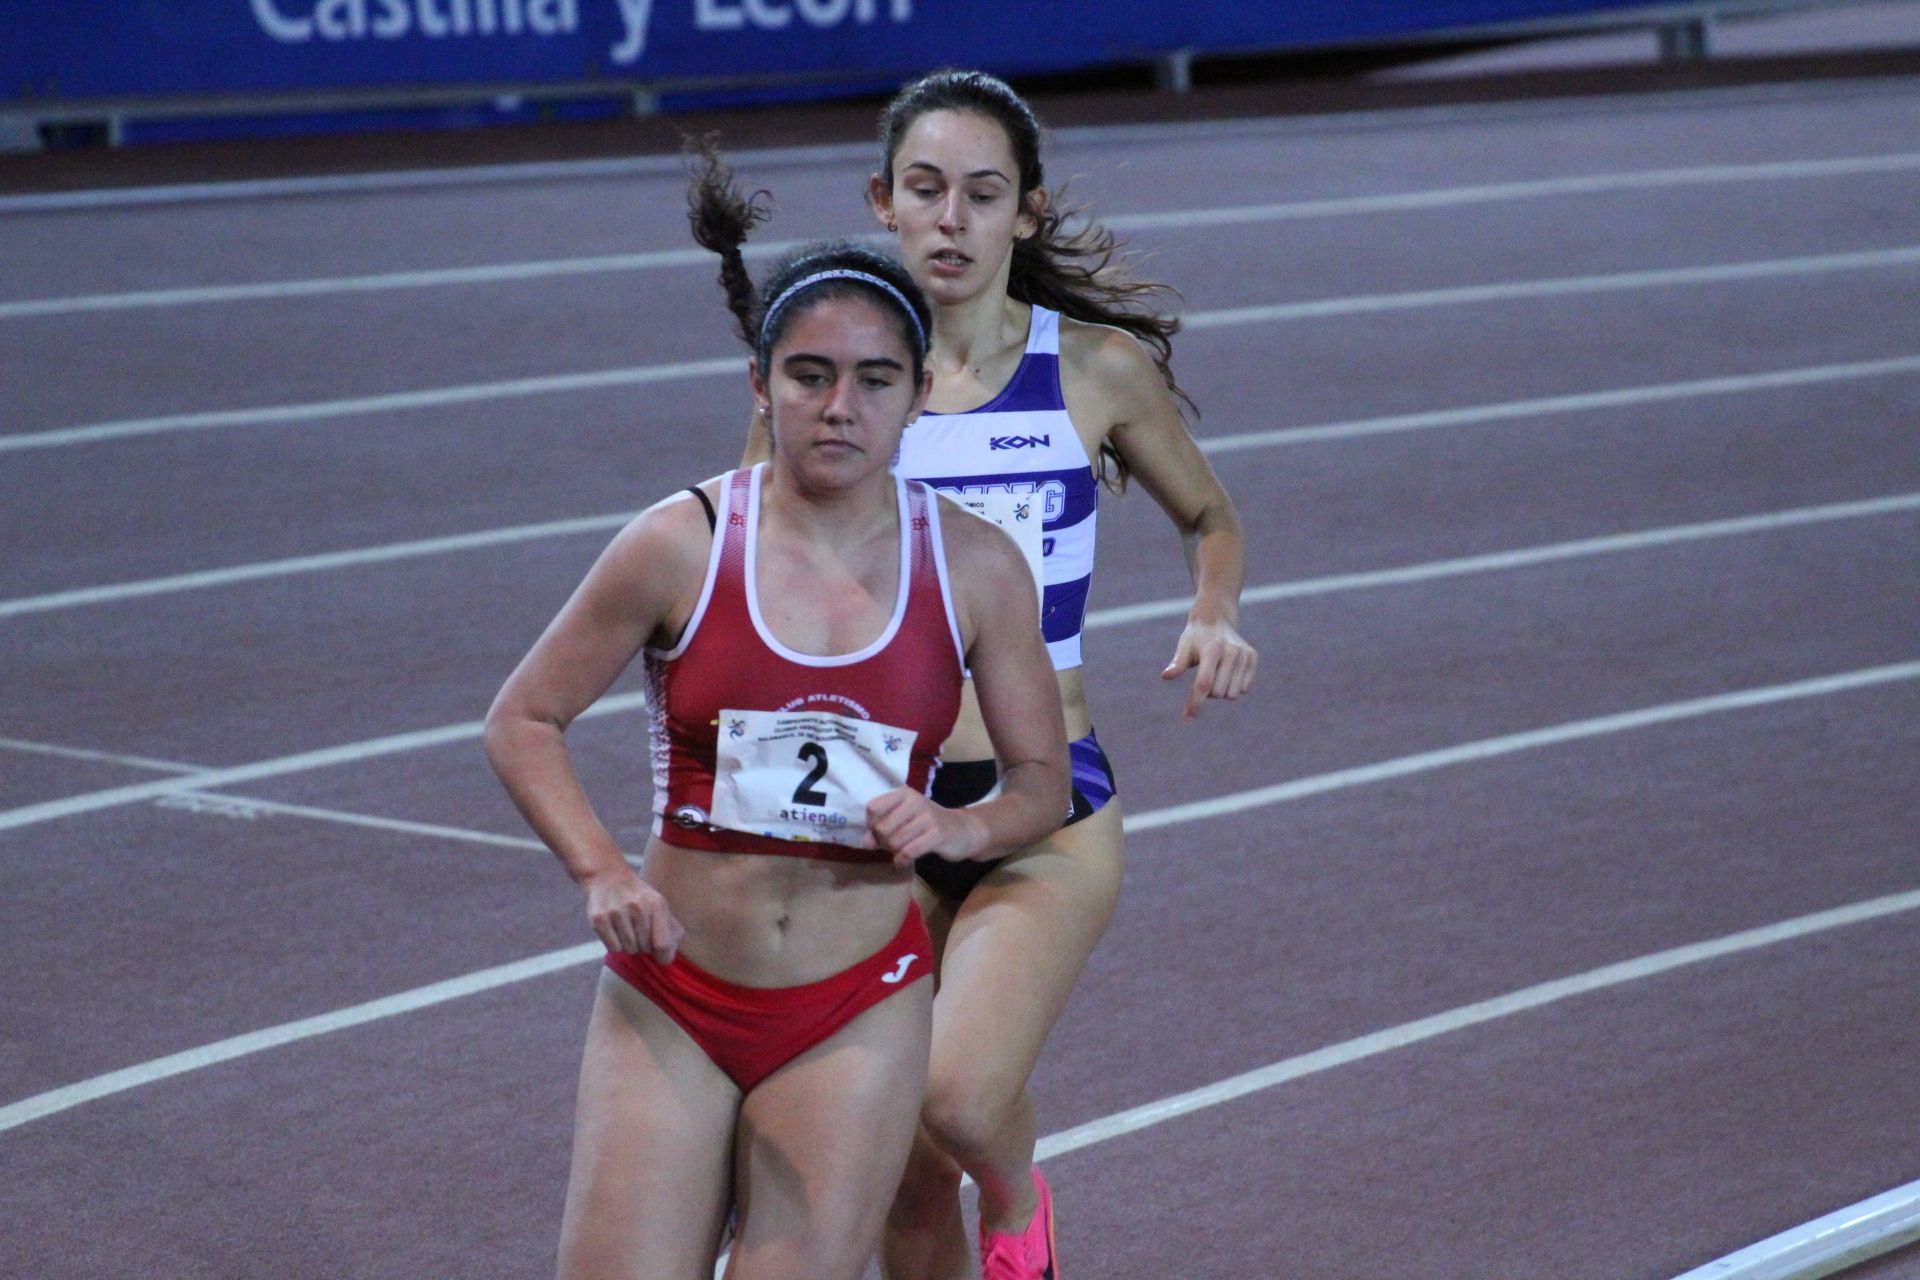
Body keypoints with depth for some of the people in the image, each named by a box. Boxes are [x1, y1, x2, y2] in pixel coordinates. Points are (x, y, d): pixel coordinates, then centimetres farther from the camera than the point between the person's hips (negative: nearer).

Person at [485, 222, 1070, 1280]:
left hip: (858, 1013, 1)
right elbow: (522, 720, 0)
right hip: (670, 998, -1)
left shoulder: (973, 567, -2)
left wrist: (961, 827, -13)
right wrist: (600, 872, -15)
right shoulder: (684, 544, -7)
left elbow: (1043, 775, 9)